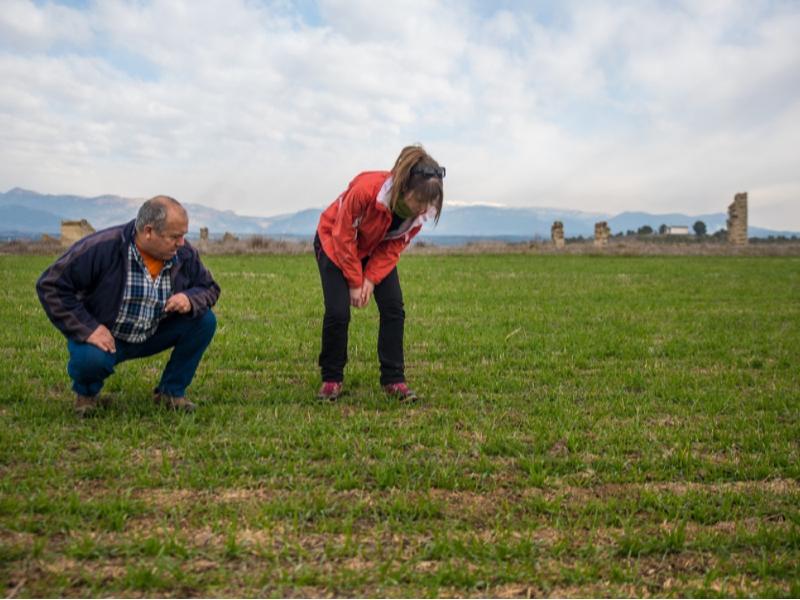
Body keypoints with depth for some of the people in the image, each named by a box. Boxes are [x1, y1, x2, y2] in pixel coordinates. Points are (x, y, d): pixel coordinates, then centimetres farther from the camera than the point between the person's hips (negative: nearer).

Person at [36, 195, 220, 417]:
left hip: (152, 336, 4)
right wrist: (87, 328, -27)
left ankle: (171, 392, 1)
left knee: (205, 321, -15)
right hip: (103, 337, -4)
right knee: (91, 358, -38)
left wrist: (191, 300, -23)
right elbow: (50, 285, -20)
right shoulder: (103, 247, -23)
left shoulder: (184, 254, -9)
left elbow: (209, 288, 3)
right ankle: (86, 392, 3)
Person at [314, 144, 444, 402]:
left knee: (393, 307, -10)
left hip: (377, 250, 4)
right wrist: (355, 282, -21)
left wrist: (371, 279, -19)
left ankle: (394, 380, 0)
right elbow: (344, 237, -26)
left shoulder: (421, 209, -23)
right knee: (338, 311, -14)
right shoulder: (366, 189, -39)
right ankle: (331, 379, 5)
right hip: (335, 243, -4)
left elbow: (395, 246, -10)